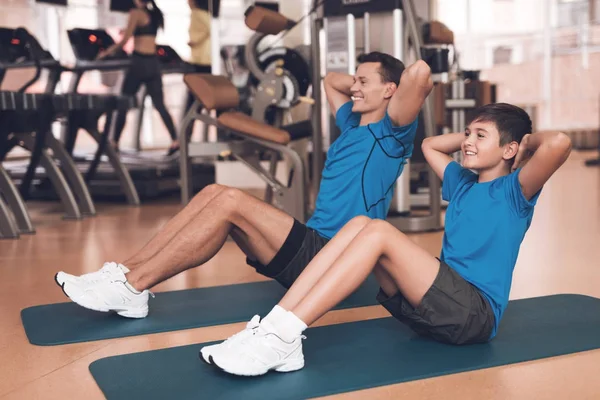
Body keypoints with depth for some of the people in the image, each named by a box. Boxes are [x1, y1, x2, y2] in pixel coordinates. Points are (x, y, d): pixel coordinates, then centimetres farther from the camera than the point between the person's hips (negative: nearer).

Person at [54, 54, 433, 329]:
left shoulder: (390, 133, -4)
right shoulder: (352, 125, 21)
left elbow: (421, 72, -21)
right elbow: (331, 79, 39)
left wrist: (394, 80, 0)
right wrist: (364, 82, 26)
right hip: (312, 244, 9)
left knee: (230, 202, -24)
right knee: (214, 193, -6)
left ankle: (133, 288, -22)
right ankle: (125, 271, -11)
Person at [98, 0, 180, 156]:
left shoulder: (136, 13, -7)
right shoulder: (156, 14, 12)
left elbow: (124, 40, -9)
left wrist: (106, 52, 2)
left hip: (139, 62, -6)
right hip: (154, 63, 6)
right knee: (160, 105, 2)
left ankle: (115, 143, 11)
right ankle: (175, 141, -10)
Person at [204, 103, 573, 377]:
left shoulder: (513, 190, 0)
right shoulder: (462, 183, 22)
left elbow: (559, 143, -19)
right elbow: (430, 144, 39)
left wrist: (528, 140, 2)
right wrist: (474, 134, 29)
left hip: (475, 313, -7)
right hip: (439, 304, 7)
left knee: (379, 231, -25)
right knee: (360, 224, -13)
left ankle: (285, 336, -33)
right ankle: (275, 328, -26)